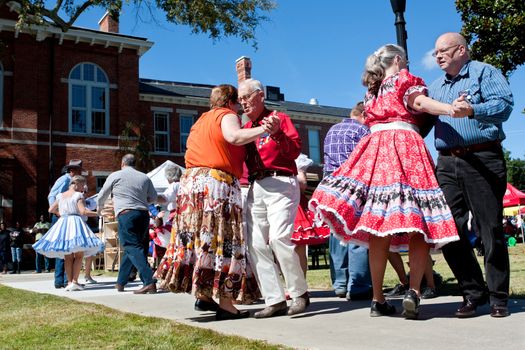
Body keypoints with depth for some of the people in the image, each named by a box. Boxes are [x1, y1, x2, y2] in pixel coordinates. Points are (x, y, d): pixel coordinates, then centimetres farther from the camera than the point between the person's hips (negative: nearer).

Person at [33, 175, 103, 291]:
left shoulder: (61, 196, 15)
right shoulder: (78, 195, -2)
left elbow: (51, 210, 21)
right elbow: (83, 211, -14)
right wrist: (97, 214, -7)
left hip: (62, 223, 6)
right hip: (75, 222, -6)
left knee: (68, 257, 7)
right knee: (79, 255, -2)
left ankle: (69, 282, 2)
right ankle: (74, 281, -11)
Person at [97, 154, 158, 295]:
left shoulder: (115, 176, 6)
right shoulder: (144, 177, 14)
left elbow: (102, 196, 18)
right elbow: (153, 197, 23)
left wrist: (100, 208, 39)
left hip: (126, 215, -5)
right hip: (143, 214, 5)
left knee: (133, 248, -10)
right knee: (130, 248, 15)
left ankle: (149, 282, -24)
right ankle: (121, 282, 23)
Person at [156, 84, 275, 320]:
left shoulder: (201, 119, 25)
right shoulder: (227, 115, -1)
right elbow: (234, 136, -21)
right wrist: (263, 130, -34)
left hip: (191, 180, 8)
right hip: (218, 182, -8)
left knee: (198, 238, 11)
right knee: (223, 240, -7)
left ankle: (203, 295, 15)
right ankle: (225, 305, -7)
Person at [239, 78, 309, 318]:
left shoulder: (279, 118, 6)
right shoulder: (246, 128, 22)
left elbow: (295, 150, -5)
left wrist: (277, 133, -18)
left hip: (280, 183, -6)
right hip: (255, 188, 6)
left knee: (279, 238, -19)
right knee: (256, 244, -2)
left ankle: (300, 294, -3)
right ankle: (275, 301, 2)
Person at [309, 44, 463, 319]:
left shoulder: (371, 91, 27)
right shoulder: (404, 79, 10)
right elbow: (420, 102, -8)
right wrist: (451, 109, -20)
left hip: (374, 147, 5)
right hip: (405, 146, -5)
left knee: (377, 227, -1)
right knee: (419, 225, -7)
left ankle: (378, 299, -1)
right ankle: (413, 290, -22)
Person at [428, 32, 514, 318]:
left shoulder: (484, 72, 6)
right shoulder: (435, 87, 24)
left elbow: (504, 104, -11)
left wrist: (473, 110, -26)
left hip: (482, 160, -5)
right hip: (447, 163, 6)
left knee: (490, 230, -3)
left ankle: (498, 298, 9)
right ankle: (474, 293, 13)